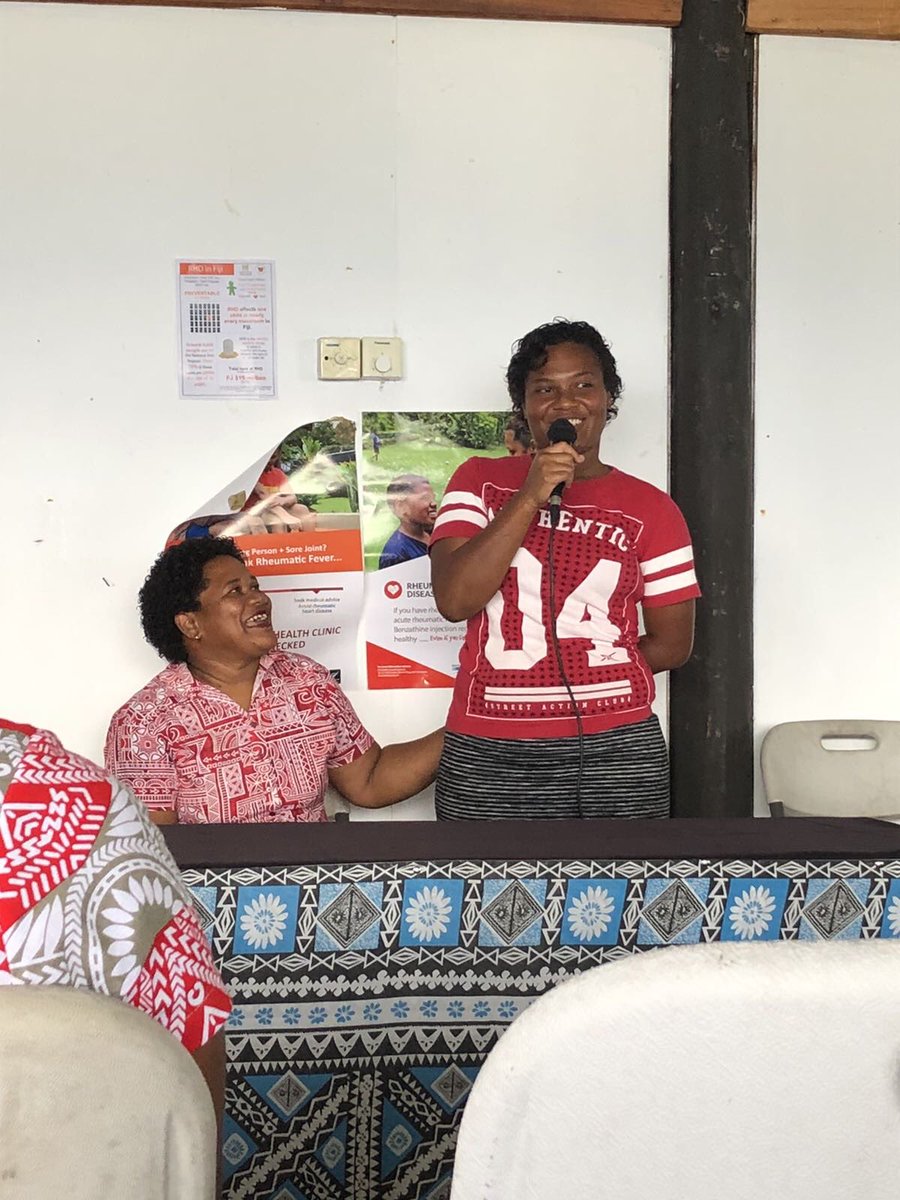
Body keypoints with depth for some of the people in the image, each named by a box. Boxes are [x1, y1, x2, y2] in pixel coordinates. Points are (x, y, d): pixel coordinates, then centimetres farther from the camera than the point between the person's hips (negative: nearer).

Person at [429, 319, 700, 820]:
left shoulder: (651, 509, 4)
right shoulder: (481, 481, 5)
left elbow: (673, 643, 7)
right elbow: (454, 599, -9)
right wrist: (531, 497, -14)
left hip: (618, 755, 1)